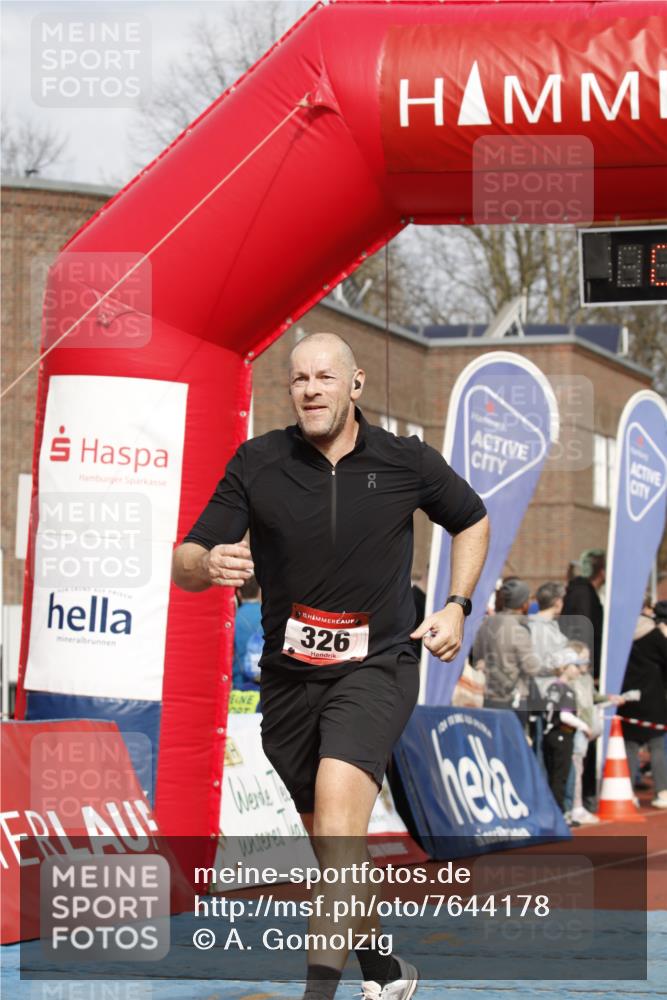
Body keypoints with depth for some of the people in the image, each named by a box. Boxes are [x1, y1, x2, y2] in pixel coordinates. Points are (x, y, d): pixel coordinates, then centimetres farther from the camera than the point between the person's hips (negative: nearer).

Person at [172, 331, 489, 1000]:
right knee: (331, 842, 12)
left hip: (376, 668, -3)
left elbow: (472, 521, 18)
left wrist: (456, 606, 5)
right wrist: (207, 563, -30)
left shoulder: (408, 463, -2)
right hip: (289, 677, 3)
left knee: (338, 794, -28)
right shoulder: (257, 464, -3)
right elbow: (185, 565, -6)